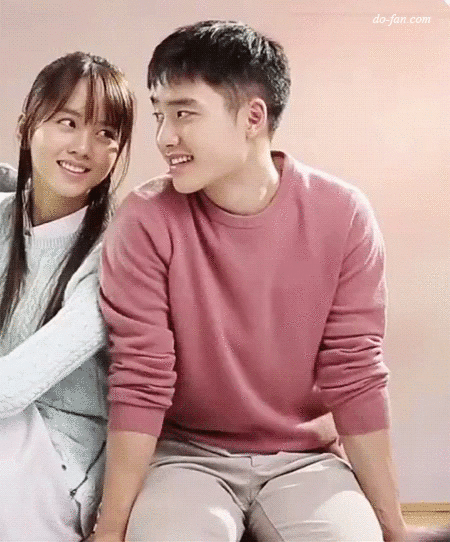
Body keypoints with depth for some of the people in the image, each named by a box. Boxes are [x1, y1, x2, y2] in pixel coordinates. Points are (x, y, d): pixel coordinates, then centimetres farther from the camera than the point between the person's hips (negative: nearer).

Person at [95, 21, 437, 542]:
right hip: (187, 453, -1)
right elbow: (139, 380, -13)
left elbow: (356, 376, -6)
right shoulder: (146, 221, -15)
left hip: (304, 456, 1)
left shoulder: (342, 217, -11)